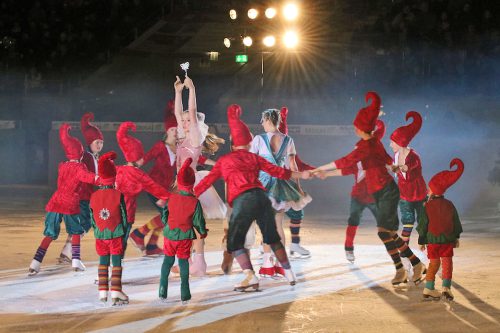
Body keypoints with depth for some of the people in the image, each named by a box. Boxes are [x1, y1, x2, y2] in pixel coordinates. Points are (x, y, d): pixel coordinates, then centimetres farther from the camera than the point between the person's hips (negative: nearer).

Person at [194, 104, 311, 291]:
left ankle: (250, 277, -10)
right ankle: (288, 273, 22)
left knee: (235, 241, 7)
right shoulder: (254, 158, 19)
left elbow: (207, 181, 15)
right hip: (261, 197, 3)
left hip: (242, 201, -3)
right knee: (272, 237, 20)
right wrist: (301, 175, 31)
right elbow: (277, 171, 20)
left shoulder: (223, 161, 16)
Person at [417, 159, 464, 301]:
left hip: (432, 240, 0)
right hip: (448, 239, 0)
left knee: (434, 263, 10)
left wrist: (421, 241, 5)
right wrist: (456, 238, 18)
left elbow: (423, 225, -4)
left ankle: (428, 288, 11)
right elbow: (456, 223, 8)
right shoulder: (449, 205, 1)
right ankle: (446, 287, -7)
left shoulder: (428, 206, -7)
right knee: (447, 262, 4)